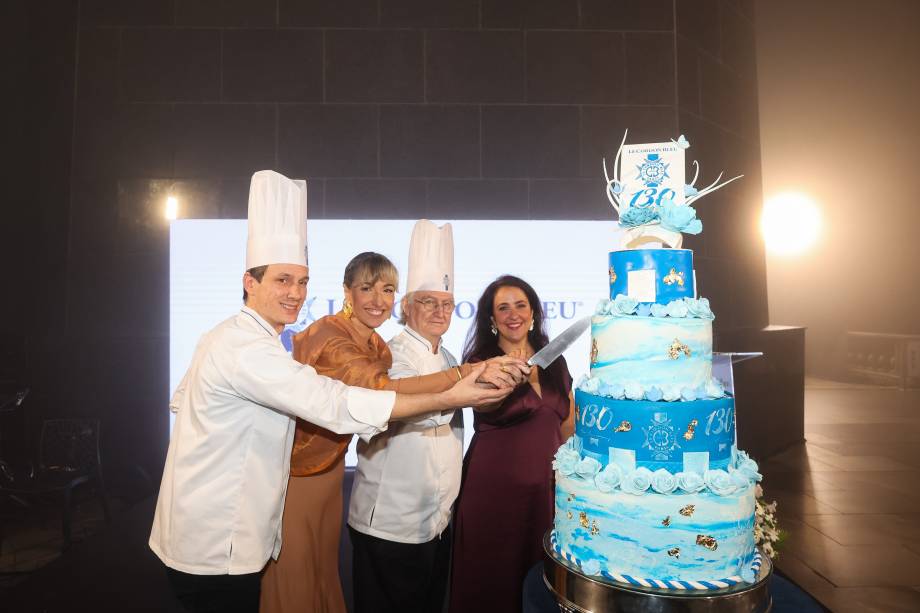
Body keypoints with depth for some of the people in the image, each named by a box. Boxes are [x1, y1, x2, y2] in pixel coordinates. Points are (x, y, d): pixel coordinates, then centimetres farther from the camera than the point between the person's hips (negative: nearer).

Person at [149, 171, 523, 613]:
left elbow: (181, 399, 19)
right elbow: (336, 404, -34)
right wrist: (449, 399, -34)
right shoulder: (246, 350, -26)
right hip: (216, 553, -9)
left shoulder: (227, 337, 7)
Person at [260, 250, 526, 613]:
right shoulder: (328, 336, -26)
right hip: (293, 473, -7)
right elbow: (380, 391, -42)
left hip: (330, 470, 7)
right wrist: (467, 374, -49)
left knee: (325, 573, 19)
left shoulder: (377, 347, 1)